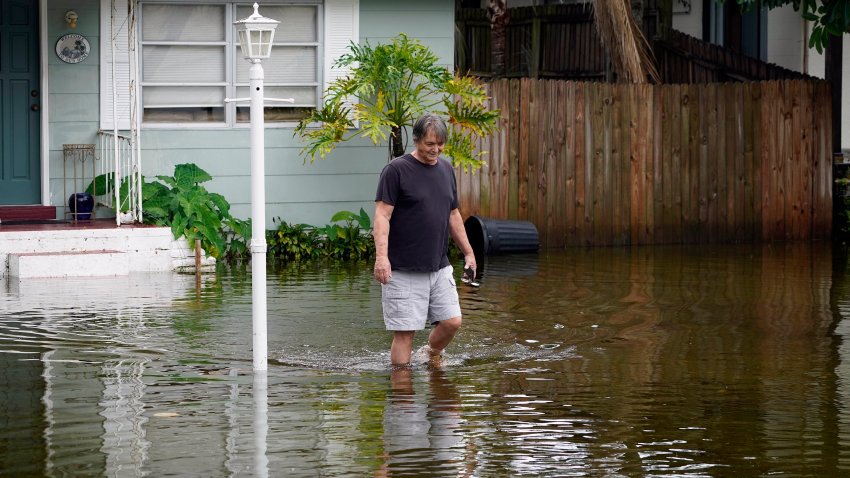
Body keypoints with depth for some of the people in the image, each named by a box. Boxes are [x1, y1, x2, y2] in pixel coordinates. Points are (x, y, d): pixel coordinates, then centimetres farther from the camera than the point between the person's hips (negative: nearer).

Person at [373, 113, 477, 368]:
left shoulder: (446, 169, 13)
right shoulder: (396, 170, -8)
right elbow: (382, 216, -14)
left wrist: (468, 252, 23)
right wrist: (381, 256, -25)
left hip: (440, 268, 6)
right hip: (403, 270, -6)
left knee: (452, 321, 4)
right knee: (405, 331, -4)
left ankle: (432, 355, 31)